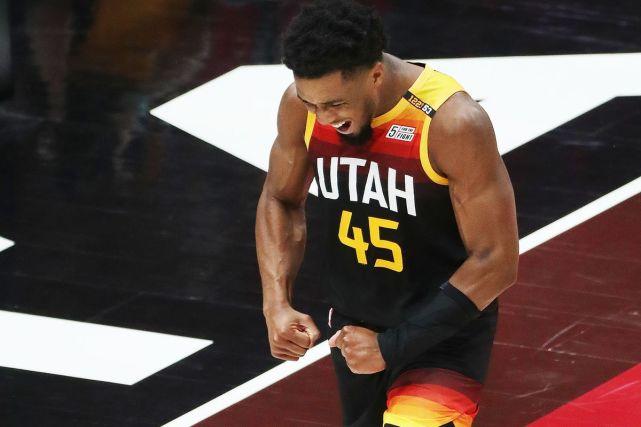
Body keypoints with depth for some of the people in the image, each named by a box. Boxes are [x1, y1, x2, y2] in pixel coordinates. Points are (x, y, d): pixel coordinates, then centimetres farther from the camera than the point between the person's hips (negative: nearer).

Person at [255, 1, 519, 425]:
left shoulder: (453, 123, -27)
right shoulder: (303, 105, -12)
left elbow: (496, 262, -23)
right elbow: (281, 200, 7)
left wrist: (393, 346, -24)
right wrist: (277, 305, -7)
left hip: (444, 332, -6)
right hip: (354, 326, 6)